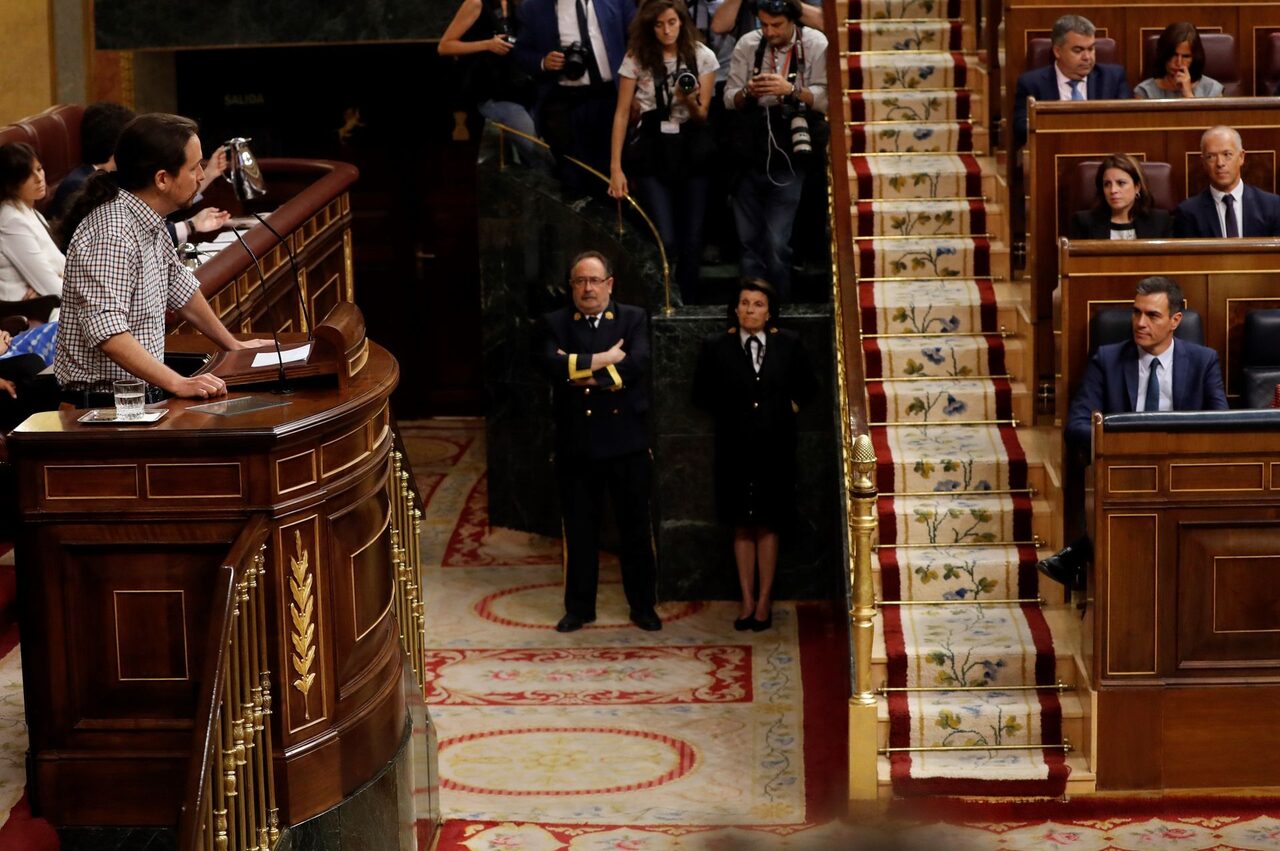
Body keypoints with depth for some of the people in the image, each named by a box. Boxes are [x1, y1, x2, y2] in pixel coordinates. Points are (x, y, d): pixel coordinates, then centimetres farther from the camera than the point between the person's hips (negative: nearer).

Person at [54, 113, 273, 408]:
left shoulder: (150, 221, 9)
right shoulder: (112, 234, -20)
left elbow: (179, 288, 25)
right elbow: (106, 330, -29)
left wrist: (233, 345, 31)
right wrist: (178, 384, -33)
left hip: (142, 395, 9)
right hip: (105, 405, -9)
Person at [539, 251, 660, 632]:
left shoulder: (633, 319, 4)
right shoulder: (556, 323, 5)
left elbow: (637, 362, -14)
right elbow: (552, 363, -14)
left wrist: (585, 372, -15)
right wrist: (601, 360, -16)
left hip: (626, 440, 0)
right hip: (576, 442, 1)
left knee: (636, 527, 6)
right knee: (579, 529, 8)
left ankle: (643, 605, 18)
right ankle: (579, 607, 19)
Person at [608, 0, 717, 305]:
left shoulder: (702, 57, 0)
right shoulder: (637, 58, -2)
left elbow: (701, 116, 2)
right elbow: (622, 113, 0)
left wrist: (690, 101, -22)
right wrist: (615, 167, -5)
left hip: (692, 149, 1)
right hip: (652, 150, -1)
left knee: (692, 238, 0)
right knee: (665, 240, -14)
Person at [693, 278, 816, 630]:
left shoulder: (788, 344, 0)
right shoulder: (717, 347, -1)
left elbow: (807, 386, 13)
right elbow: (702, 393, 9)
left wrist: (787, 409, 3)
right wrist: (731, 413, 4)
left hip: (775, 446, 0)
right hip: (735, 448, 0)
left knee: (768, 525, 5)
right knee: (742, 526, 5)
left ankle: (764, 601, 10)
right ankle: (747, 601, 10)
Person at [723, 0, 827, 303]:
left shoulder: (815, 44, -4)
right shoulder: (747, 44, 5)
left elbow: (828, 98, -10)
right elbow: (729, 99, 5)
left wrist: (791, 89, -23)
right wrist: (748, 92, -16)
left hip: (790, 156, -4)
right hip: (750, 155, 4)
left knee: (776, 242, -8)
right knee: (749, 239, 7)